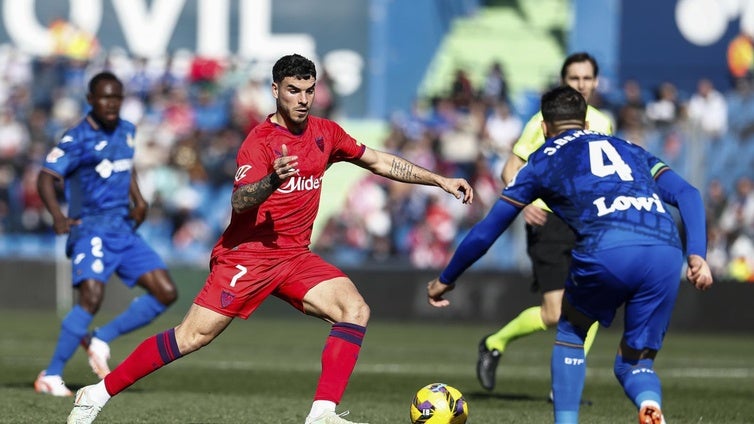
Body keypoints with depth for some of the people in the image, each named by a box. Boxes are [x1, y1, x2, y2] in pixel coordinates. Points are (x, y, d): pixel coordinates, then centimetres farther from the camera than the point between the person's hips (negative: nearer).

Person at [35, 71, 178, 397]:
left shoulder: (126, 131, 11)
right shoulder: (78, 139, -11)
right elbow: (46, 177, -20)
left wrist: (138, 200, 13)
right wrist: (57, 215, -37)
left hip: (124, 229, 7)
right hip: (91, 229, -7)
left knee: (166, 293, 0)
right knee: (92, 297, -26)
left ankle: (101, 340, 10)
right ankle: (51, 376, -19)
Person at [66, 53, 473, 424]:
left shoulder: (325, 133, 6)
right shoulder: (261, 141, -14)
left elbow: (380, 162, 18)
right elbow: (239, 202, -27)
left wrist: (440, 181, 16)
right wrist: (272, 180, -46)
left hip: (295, 256, 7)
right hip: (246, 255, -6)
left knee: (355, 310, -14)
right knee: (191, 337, -11)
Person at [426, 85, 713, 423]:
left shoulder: (544, 159, 26)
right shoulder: (631, 150, 34)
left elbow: (486, 231, 30)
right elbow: (687, 194, 18)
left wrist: (446, 280, 42)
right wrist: (697, 255, 9)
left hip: (606, 251, -2)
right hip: (666, 254, 2)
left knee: (571, 333, 28)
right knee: (634, 363, 17)